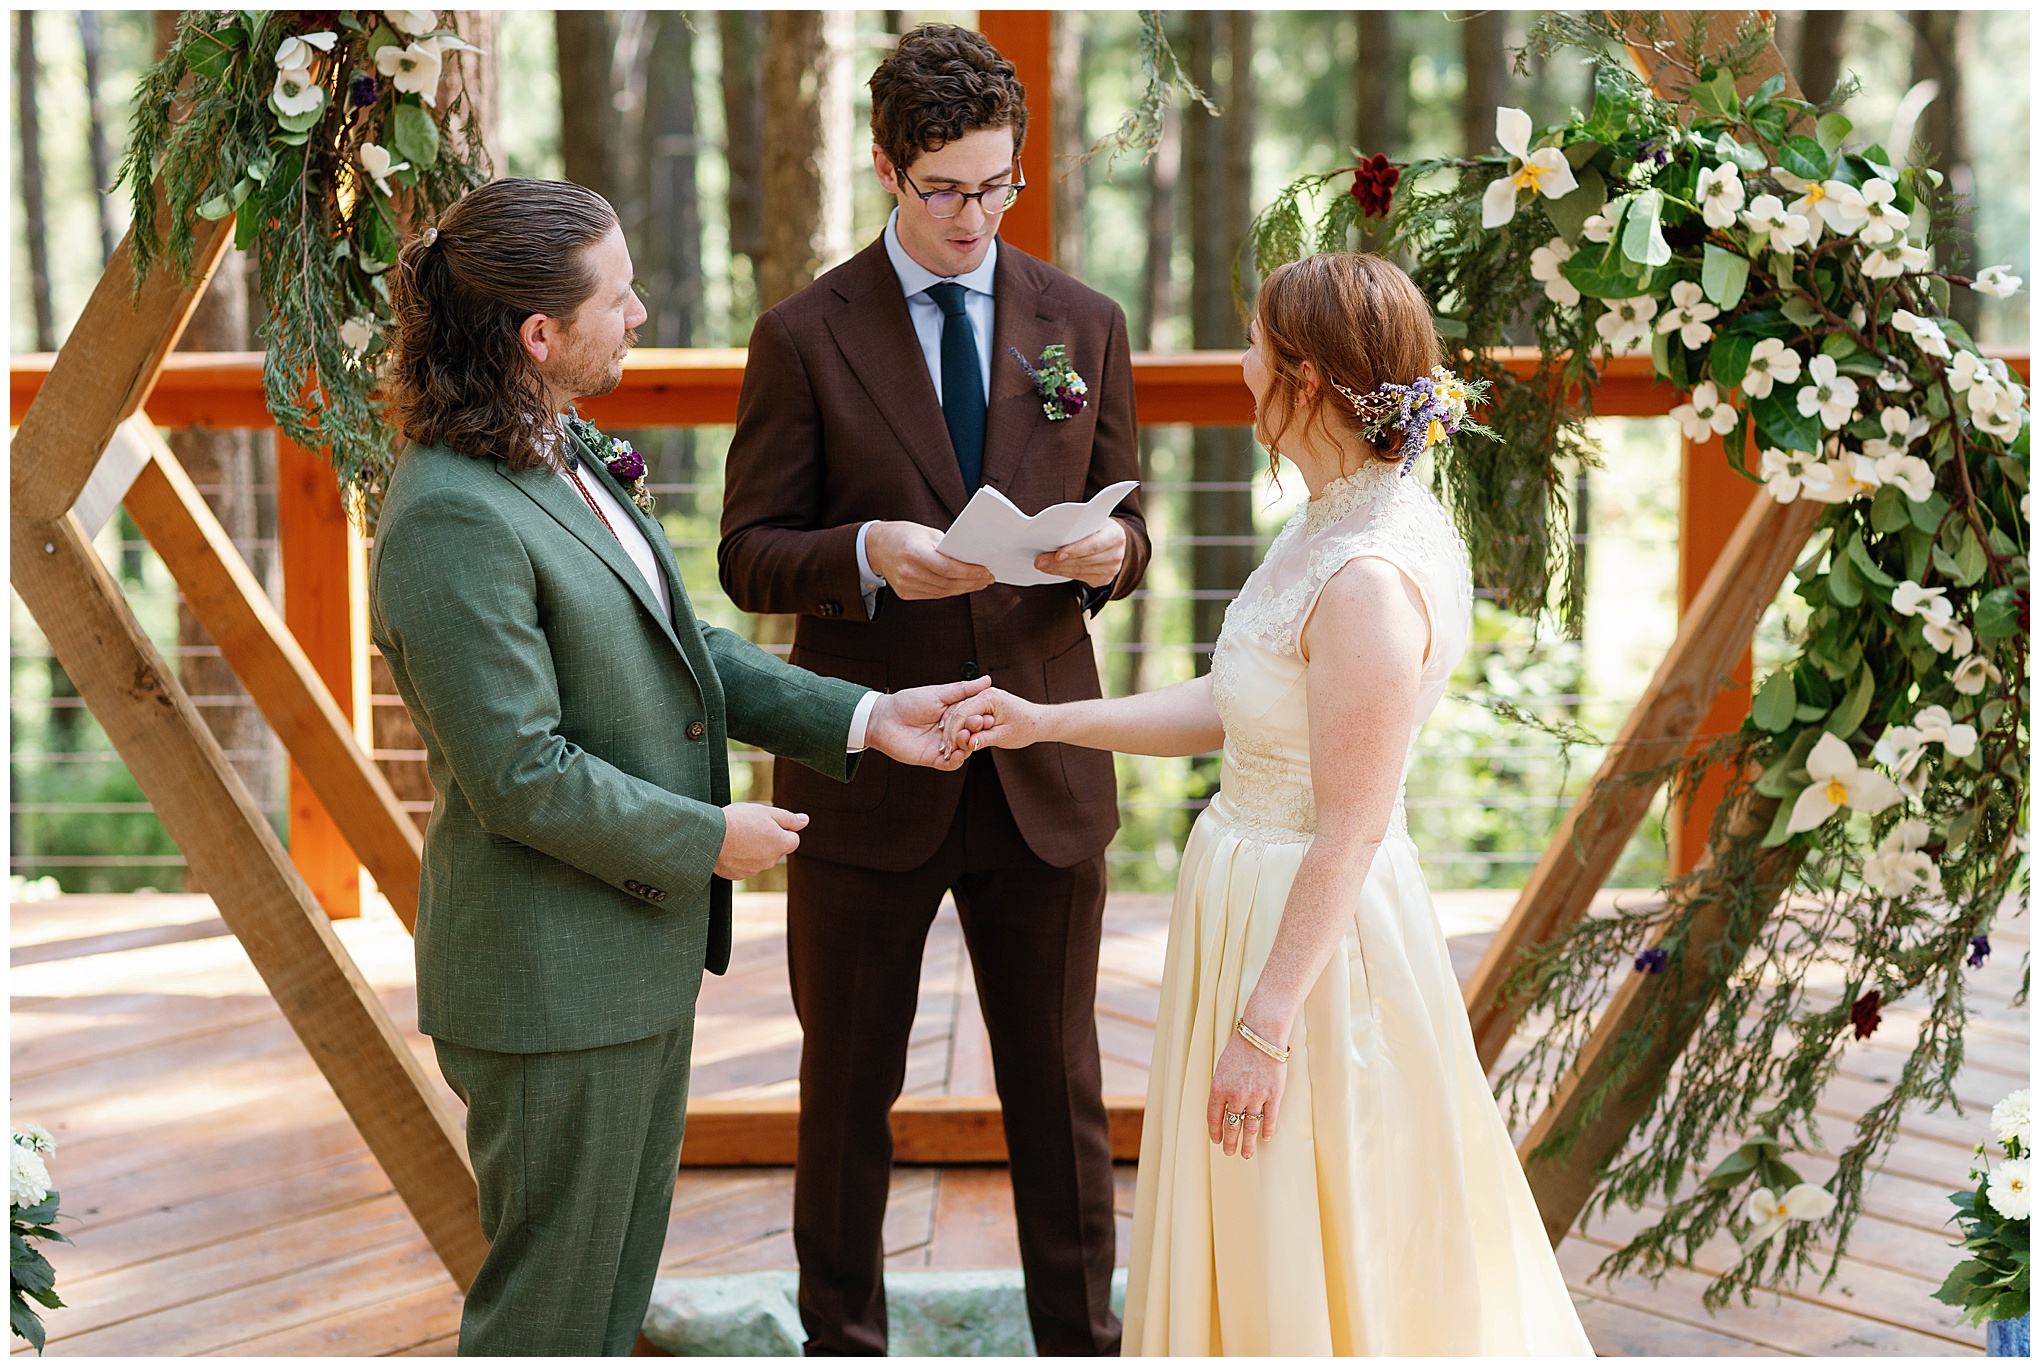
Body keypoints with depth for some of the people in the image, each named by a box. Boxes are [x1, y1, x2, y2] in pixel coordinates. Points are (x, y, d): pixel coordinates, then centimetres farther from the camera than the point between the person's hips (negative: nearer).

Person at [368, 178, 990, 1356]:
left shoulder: (570, 455, 7)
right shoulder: (454, 520, -25)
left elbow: (678, 648, 13)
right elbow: (520, 774, -25)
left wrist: (863, 718, 6)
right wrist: (707, 839, -15)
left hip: (641, 942, 10)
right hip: (554, 981, -10)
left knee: (620, 1268, 23)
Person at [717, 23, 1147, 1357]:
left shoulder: (1085, 323, 4)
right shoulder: (805, 337, -4)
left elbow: (1122, 520, 10)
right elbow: (752, 557, -4)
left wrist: (1110, 550, -15)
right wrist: (868, 554, -24)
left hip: (1042, 769, 2)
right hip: (869, 777, -2)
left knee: (1061, 1085, 11)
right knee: (849, 1084, 12)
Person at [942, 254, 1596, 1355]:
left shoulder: (1371, 580, -26)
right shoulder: (1330, 524, 4)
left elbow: (1350, 834, -24)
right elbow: (1227, 708, 10)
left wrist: (1266, 1025, -21)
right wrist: (1045, 721, 9)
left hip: (1309, 933, -10)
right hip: (1247, 890, 10)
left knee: (1296, 1271, 9)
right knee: (1255, 1247, 23)